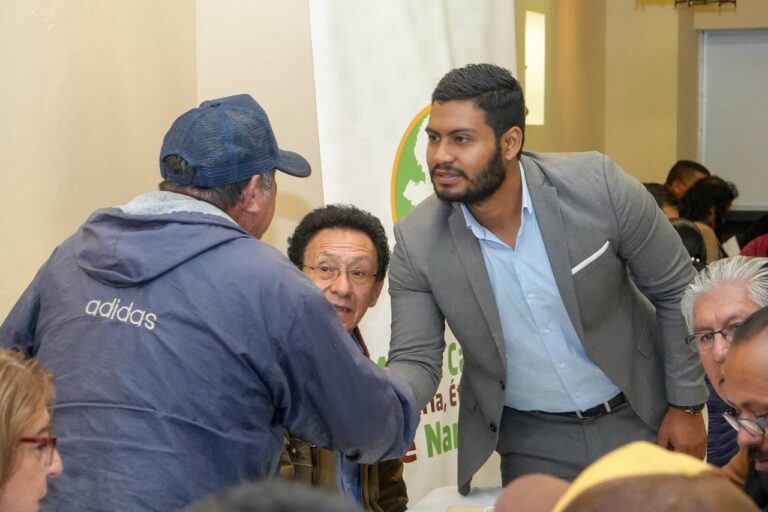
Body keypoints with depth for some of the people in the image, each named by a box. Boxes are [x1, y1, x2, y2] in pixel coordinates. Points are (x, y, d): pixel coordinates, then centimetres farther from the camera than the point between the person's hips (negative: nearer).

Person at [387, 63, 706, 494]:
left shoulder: (598, 187, -20)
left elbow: (677, 292, -8)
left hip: (636, 418, 0)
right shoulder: (417, 242, -17)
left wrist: (686, 405, -5)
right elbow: (415, 361, -11)